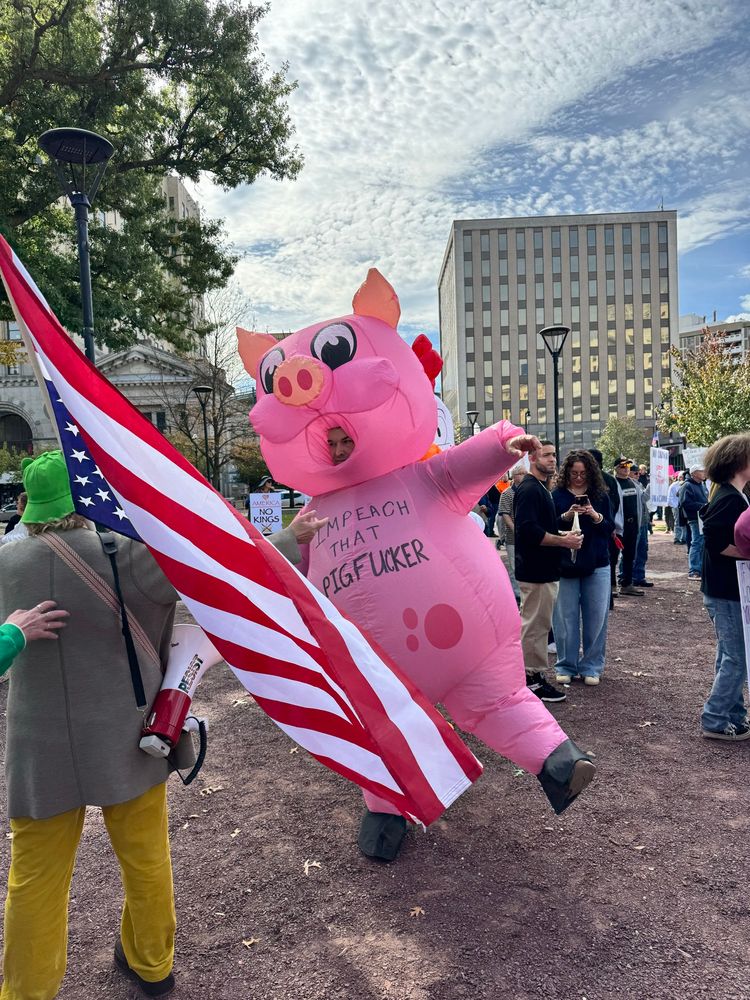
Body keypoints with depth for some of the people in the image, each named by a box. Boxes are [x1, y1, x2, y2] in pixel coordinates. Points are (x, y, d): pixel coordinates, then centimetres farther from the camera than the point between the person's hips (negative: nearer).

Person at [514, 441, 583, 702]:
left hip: (542, 570, 11)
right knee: (535, 624, -1)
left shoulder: (539, 488, 17)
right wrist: (564, 541, -20)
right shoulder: (529, 489, -17)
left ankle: (531, 674, 29)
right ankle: (534, 679, 9)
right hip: (536, 571, -11)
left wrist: (562, 534, 9)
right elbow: (529, 531, -26)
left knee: (534, 623, 18)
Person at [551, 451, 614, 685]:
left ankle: (591, 667, 18)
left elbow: (610, 528, 2)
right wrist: (566, 516, -19)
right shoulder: (557, 496, 2)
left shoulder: (600, 496, 7)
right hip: (565, 565, -1)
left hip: (597, 565, 1)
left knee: (596, 618, 4)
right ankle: (566, 666, 18)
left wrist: (596, 517, -16)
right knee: (565, 618, 3)